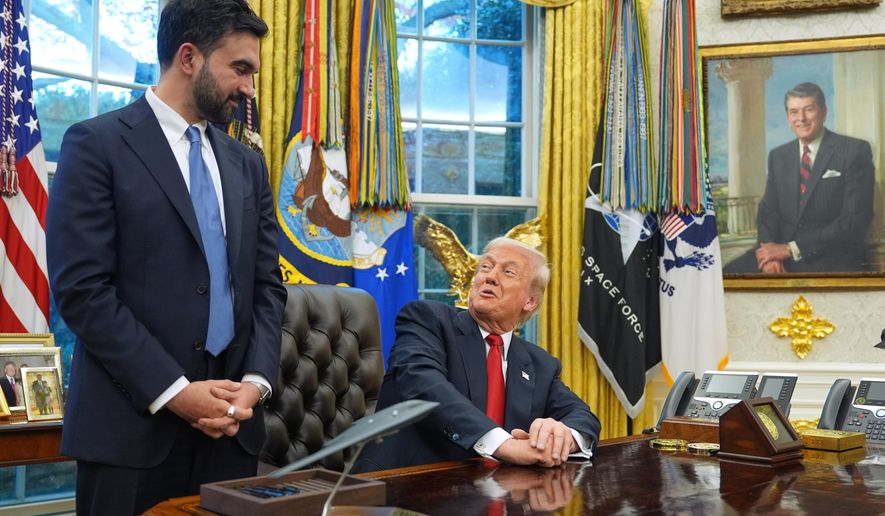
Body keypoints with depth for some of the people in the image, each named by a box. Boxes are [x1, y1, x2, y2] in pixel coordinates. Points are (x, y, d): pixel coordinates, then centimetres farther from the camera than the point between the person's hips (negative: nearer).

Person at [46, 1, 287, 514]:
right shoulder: (98, 144, -4)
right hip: (133, 423, -5)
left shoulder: (247, 164, 13)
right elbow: (82, 288, -12)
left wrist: (256, 380, -4)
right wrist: (171, 390, -15)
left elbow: (267, 282, 11)